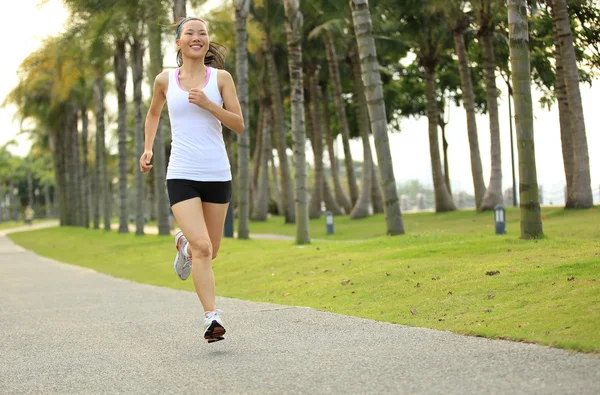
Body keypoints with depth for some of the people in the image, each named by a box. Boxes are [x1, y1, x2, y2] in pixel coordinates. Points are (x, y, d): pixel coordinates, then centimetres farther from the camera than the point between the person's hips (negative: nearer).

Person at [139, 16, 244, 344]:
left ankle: (183, 244, 47)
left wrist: (207, 104, -14)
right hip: (181, 176, -2)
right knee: (202, 248, -18)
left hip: (217, 175, 2)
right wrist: (148, 147, 13)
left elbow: (239, 125, -1)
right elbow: (153, 113, 25)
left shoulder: (221, 78, 3)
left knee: (210, 250, 12)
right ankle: (211, 318, -14)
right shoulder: (165, 80, 5)